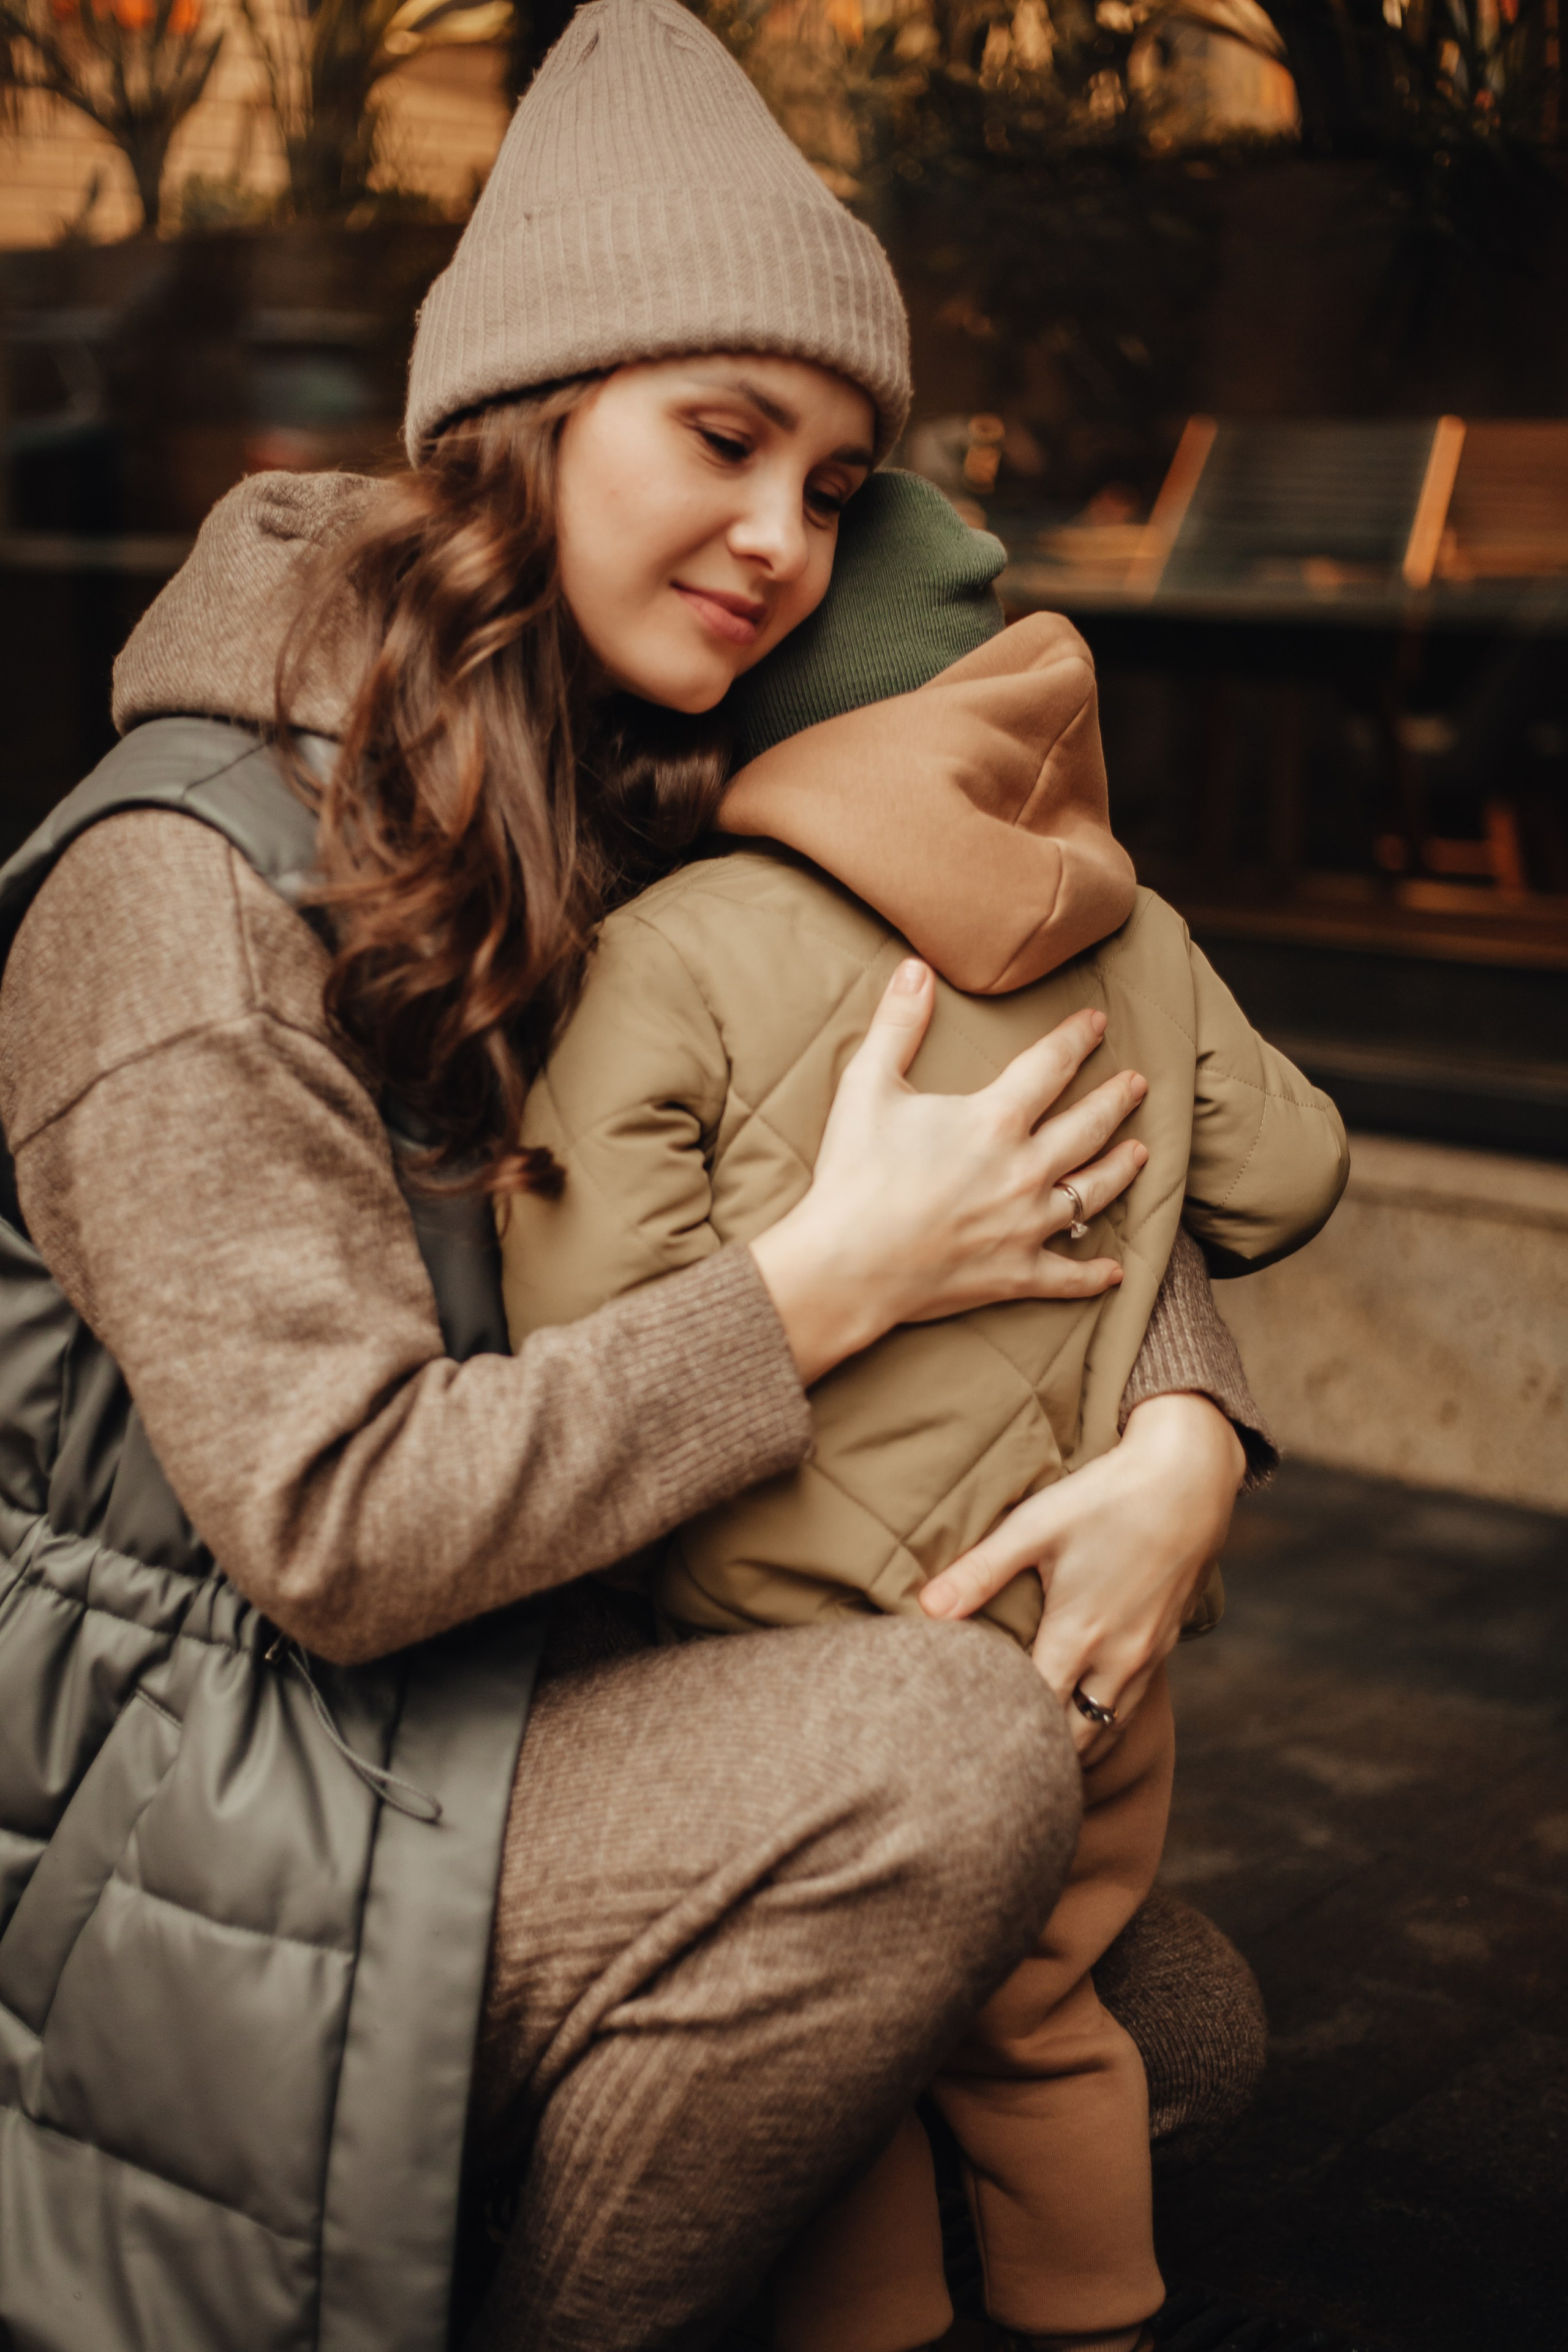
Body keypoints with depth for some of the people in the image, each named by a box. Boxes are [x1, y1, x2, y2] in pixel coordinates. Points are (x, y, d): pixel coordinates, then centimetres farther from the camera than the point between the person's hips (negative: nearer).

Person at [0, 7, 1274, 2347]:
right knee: (947, 1756, -27)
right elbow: (338, 1525, -24)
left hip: (523, 1703, 8)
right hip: (208, 1792, -8)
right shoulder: (188, 884, -18)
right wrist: (841, 1277, -21)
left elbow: (1090, 1162, 10)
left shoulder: (669, 837, 5)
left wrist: (1182, 1441, -11)